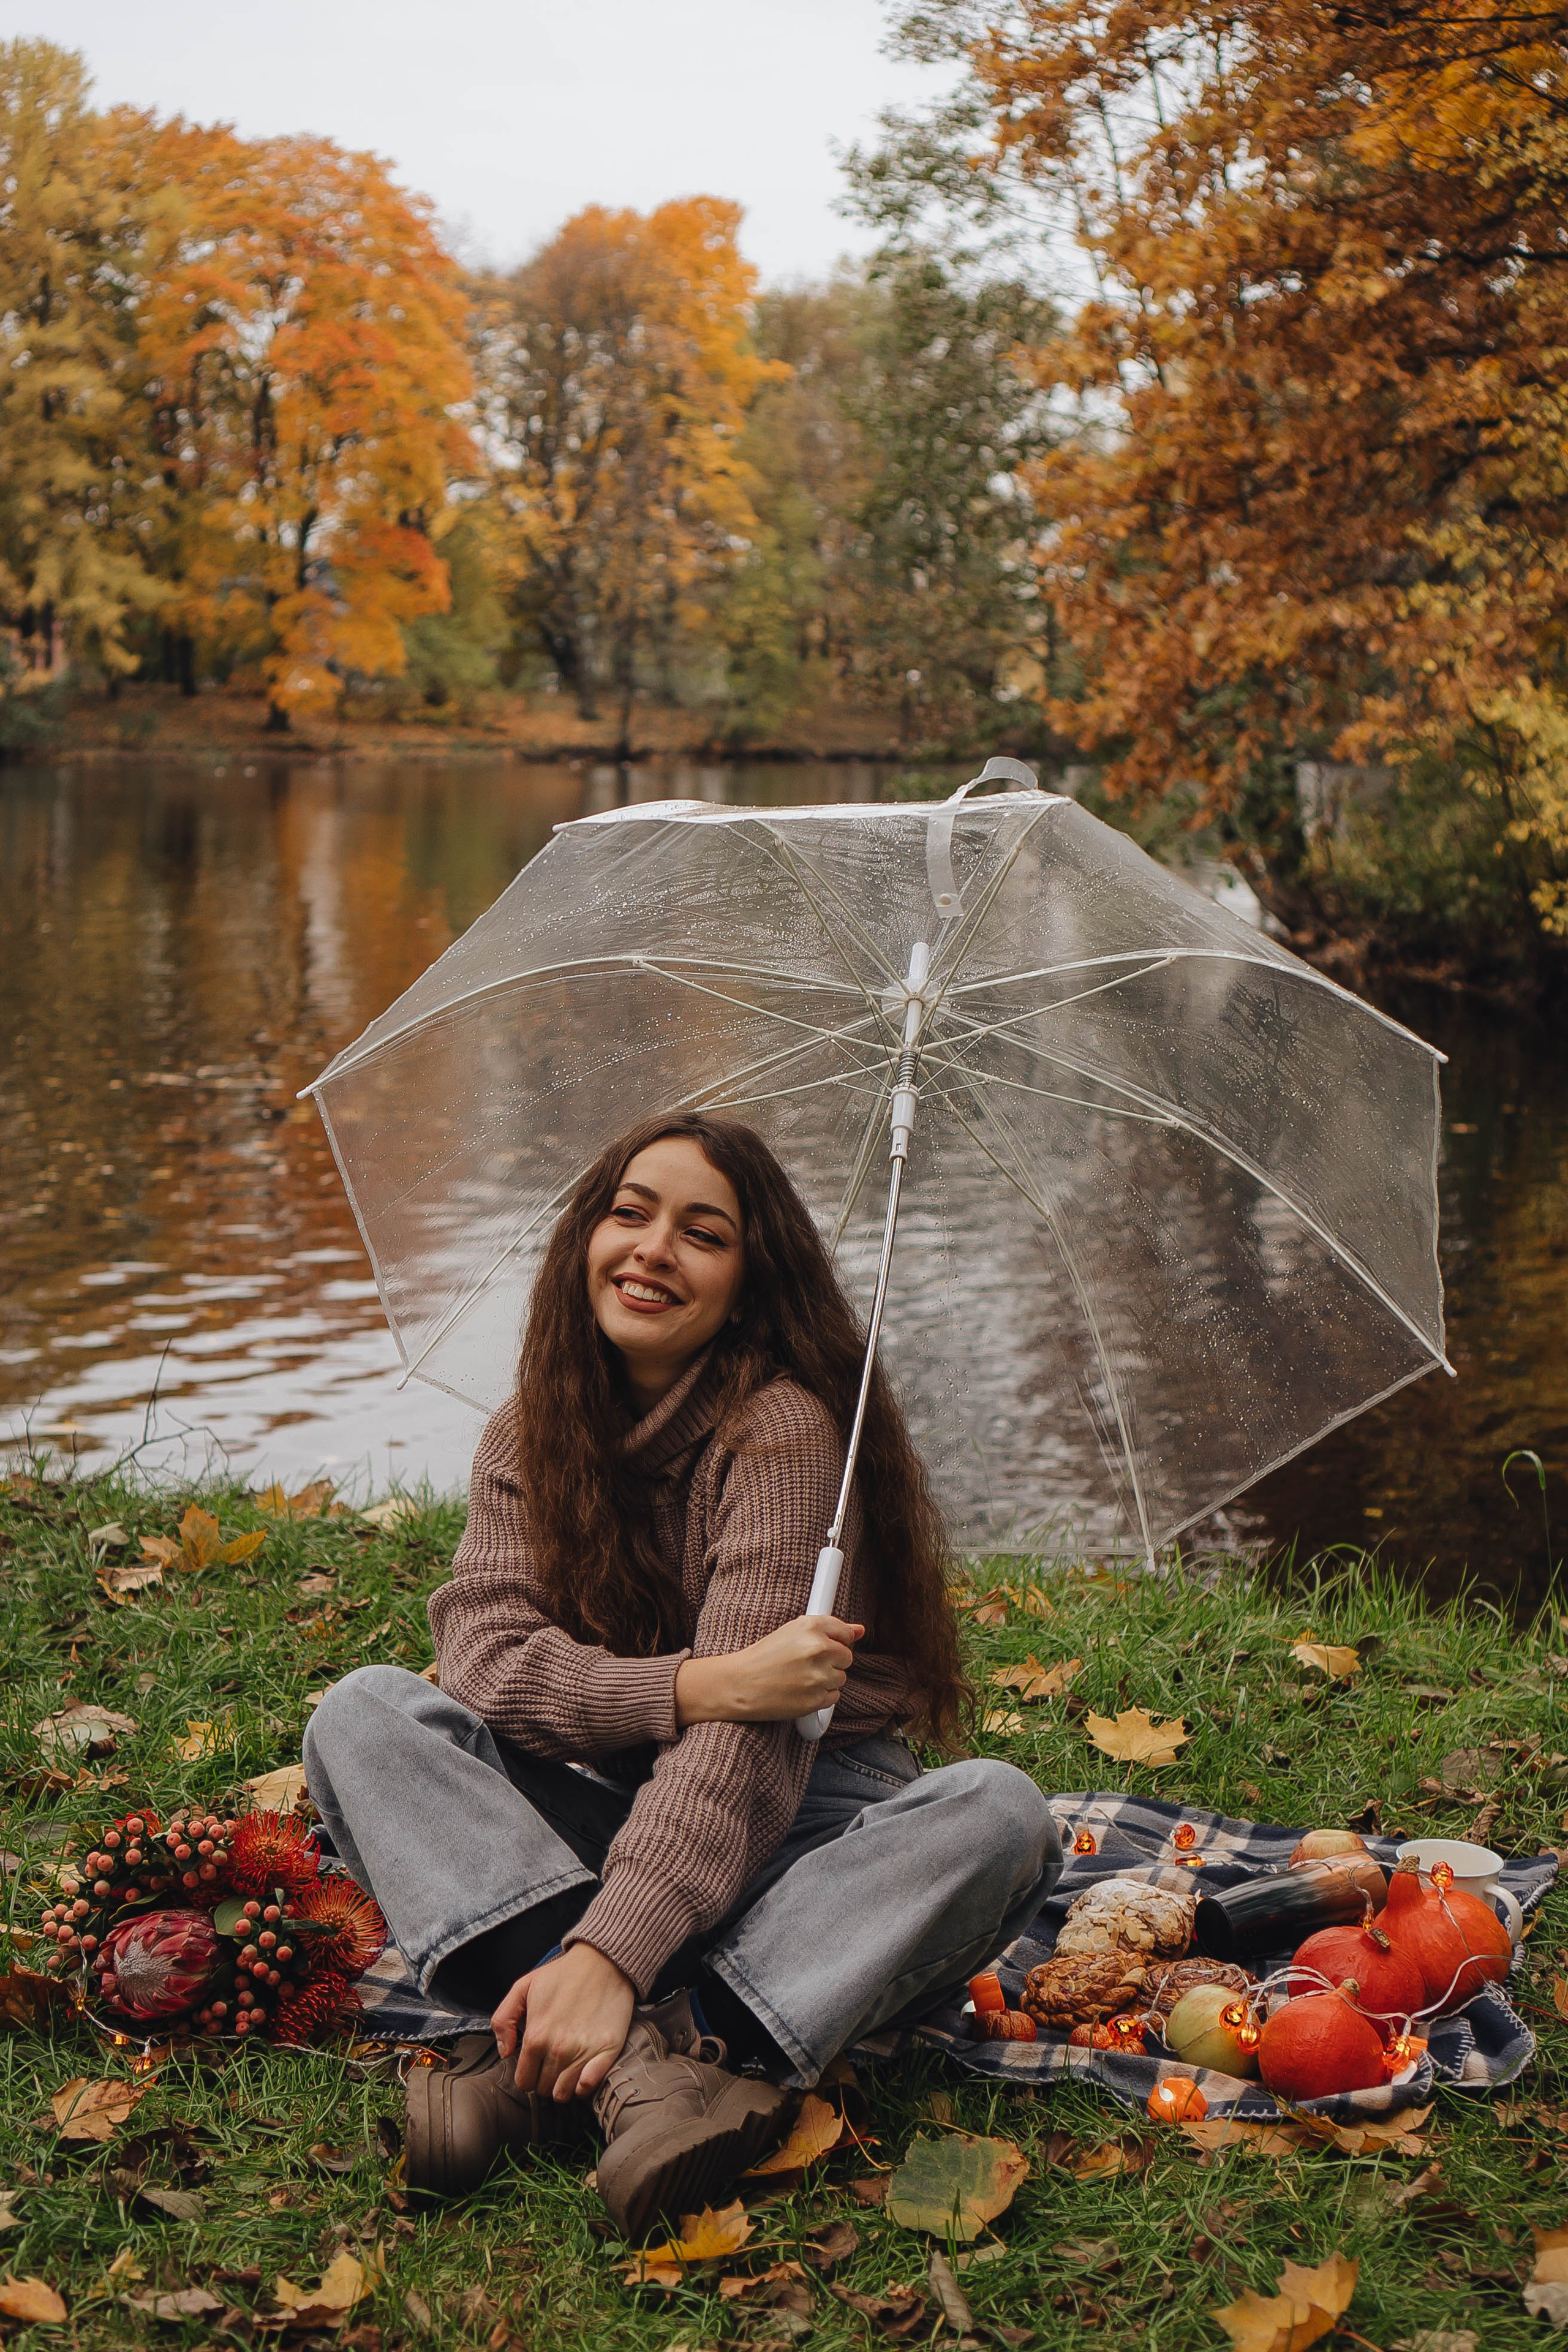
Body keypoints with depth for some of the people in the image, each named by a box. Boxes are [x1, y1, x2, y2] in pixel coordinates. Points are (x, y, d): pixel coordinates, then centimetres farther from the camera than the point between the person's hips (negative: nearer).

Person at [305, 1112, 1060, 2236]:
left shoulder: (785, 1429, -14)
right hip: (600, 1823, 4)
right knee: (362, 1714, -18)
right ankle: (633, 2050, -36)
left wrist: (612, 1951, -36)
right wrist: (701, 1686, -29)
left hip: (794, 1827, -3)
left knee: (999, 1813, -31)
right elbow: (488, 1659, -12)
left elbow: (747, 1738, -23)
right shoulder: (528, 1438, 3)